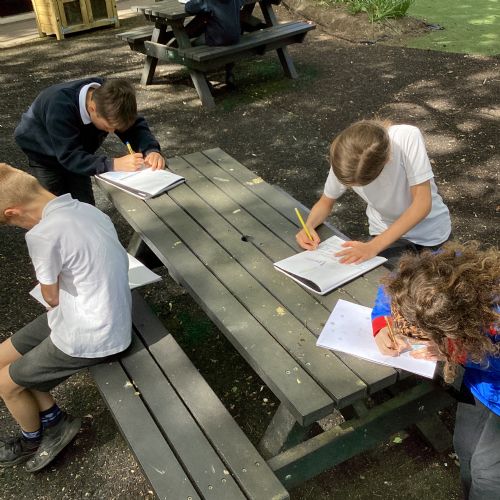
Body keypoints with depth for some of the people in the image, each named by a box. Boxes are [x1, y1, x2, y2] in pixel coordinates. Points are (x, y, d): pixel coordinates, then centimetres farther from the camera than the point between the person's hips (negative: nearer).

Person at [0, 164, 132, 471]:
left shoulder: (43, 235, -26)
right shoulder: (85, 209, 0)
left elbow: (52, 297, -11)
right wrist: (59, 278, 4)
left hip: (90, 338, -8)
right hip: (109, 317, 8)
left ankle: (33, 440, 41)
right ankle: (54, 422, 31)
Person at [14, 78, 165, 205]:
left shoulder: (106, 96, -25)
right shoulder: (60, 107, -41)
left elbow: (135, 125, -19)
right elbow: (69, 156, -41)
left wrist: (151, 150, -39)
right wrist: (113, 164, -51)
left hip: (73, 154, 5)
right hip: (43, 152, -4)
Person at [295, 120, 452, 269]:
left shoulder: (408, 137, -31)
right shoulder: (343, 161, -20)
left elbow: (422, 204, -30)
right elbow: (326, 201, -2)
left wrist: (373, 246, -36)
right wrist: (308, 226, -23)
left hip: (428, 229, -2)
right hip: (386, 231, 2)